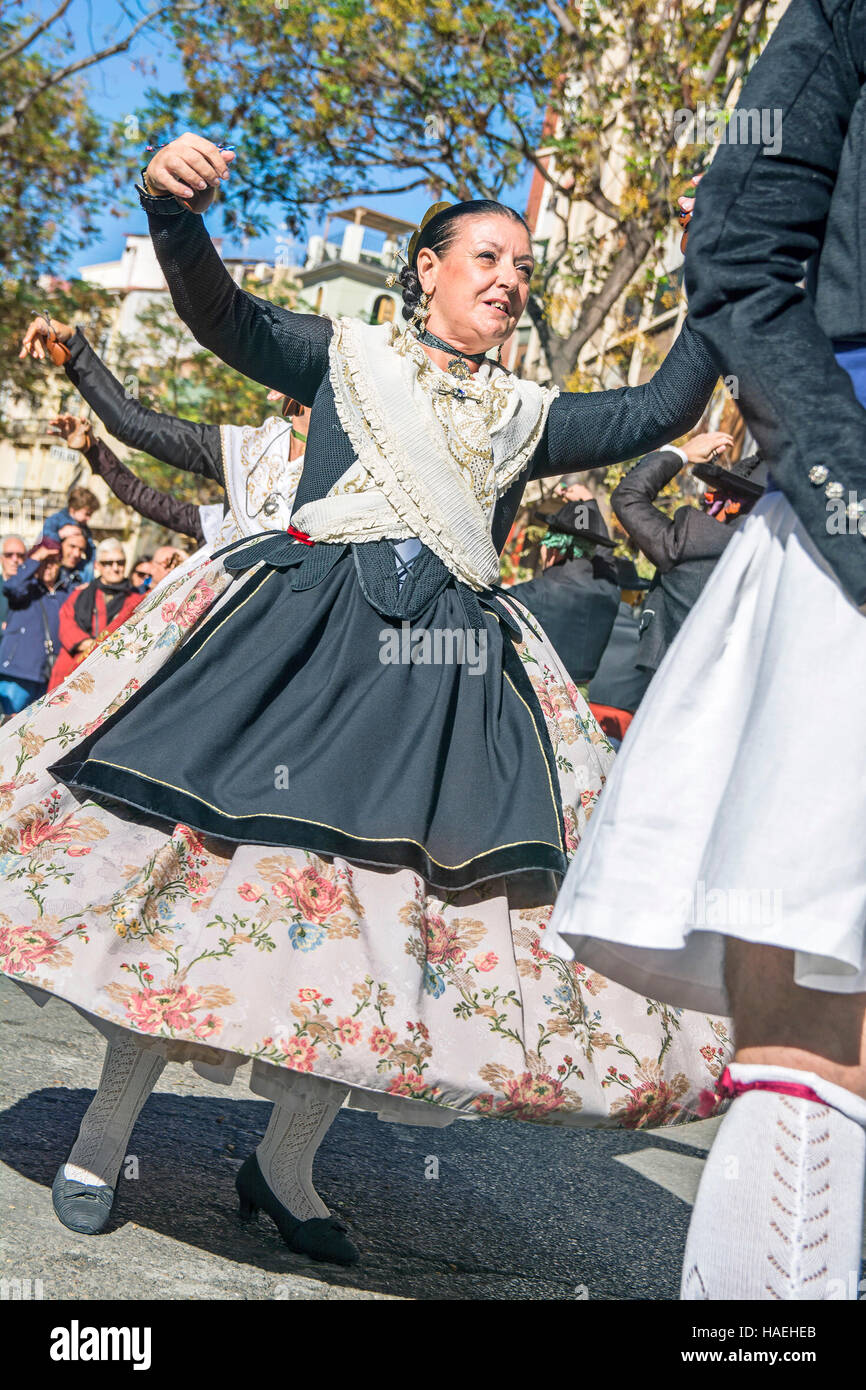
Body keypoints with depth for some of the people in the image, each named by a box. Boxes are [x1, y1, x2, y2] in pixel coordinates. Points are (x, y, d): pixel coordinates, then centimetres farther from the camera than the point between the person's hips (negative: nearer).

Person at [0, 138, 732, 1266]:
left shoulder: (528, 417, 22)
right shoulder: (346, 355, 14)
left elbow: (661, 411, 19)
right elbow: (218, 312, 2)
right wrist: (172, 209, -17)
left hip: (453, 678, 3)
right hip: (298, 639, -3)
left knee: (386, 915, -1)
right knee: (209, 863, -6)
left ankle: (284, 1164, 16)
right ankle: (106, 1130, 12)